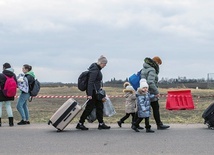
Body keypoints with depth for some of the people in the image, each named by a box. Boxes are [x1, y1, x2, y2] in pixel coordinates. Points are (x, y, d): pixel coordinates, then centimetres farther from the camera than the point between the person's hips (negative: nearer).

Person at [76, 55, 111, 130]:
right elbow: (90, 82, -23)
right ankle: (80, 124, 4)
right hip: (92, 91, -10)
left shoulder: (97, 68, 12)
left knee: (99, 106, 11)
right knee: (89, 107, -4)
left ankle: (101, 124, 16)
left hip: (96, 91, 10)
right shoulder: (95, 69, -19)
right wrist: (89, 94, -27)